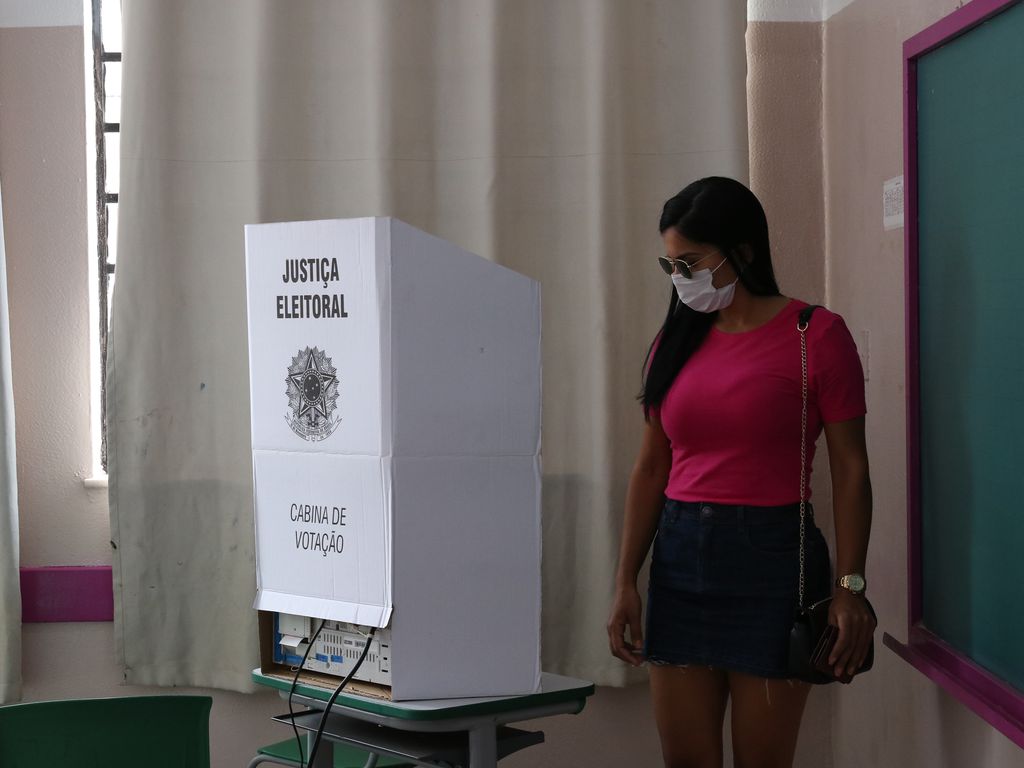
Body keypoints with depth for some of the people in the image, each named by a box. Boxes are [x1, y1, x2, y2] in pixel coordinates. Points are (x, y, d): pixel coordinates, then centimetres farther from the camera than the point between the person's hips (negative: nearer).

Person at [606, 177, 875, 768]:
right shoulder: (676, 340, 9)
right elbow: (651, 468, 10)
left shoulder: (816, 335, -5)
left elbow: (851, 471, -6)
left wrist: (850, 587, -12)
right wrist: (627, 582, 6)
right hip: (680, 557, 5)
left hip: (772, 558, -4)